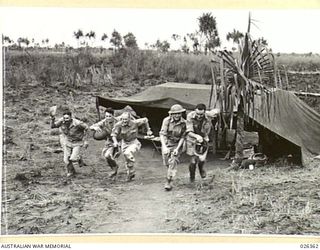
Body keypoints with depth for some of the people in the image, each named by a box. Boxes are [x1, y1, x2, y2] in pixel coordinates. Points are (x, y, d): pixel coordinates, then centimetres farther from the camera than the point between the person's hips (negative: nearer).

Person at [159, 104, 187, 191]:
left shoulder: (183, 123, -14)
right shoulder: (167, 120, -16)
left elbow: (182, 137, -7)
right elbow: (162, 134, -18)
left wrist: (177, 148, -16)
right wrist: (164, 147, -29)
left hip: (177, 145, -1)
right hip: (166, 144, 1)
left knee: (173, 162, -13)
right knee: (166, 163, 12)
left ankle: (169, 182, -8)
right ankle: (170, 174, 42)